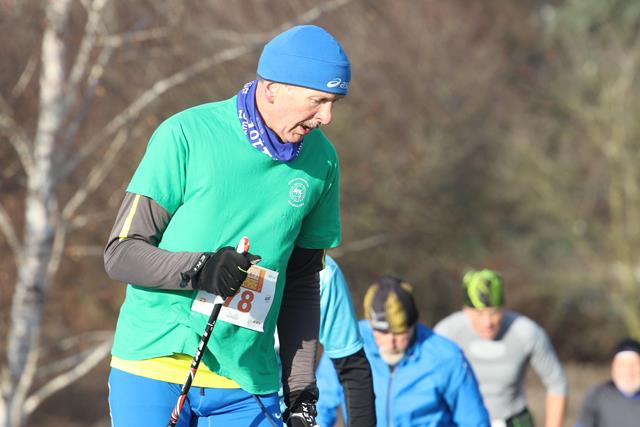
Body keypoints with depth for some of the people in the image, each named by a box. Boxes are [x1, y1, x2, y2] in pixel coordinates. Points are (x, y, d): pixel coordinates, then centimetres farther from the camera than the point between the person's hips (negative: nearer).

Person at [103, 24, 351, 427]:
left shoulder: (320, 161, 7)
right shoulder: (186, 134, -7)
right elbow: (120, 253, -6)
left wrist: (302, 392, 12)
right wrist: (197, 269, -24)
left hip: (246, 387, 3)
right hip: (153, 367, -3)